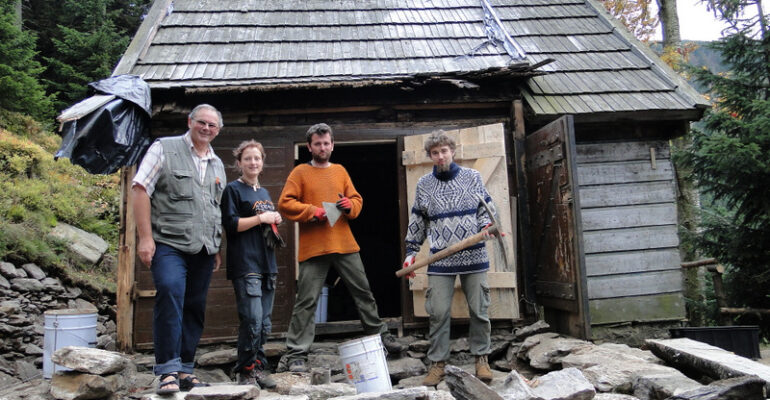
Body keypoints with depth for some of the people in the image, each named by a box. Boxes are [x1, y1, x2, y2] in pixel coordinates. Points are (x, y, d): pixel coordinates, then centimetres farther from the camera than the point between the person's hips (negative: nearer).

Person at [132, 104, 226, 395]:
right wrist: (145, 237, -13)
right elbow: (140, 190, -5)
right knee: (170, 292, -24)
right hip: (169, 243, -5)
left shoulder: (217, 165, 20)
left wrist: (217, 248, 20)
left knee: (195, 308, 6)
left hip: (203, 249, 6)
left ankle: (185, 371, 17)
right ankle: (168, 371, -16)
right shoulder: (164, 148, 3)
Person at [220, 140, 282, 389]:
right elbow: (230, 224, -11)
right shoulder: (233, 190, -1)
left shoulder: (264, 193, 21)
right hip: (245, 265, -7)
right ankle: (246, 372, -1)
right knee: (252, 320, -13)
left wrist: (275, 221, 10)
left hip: (267, 264, 7)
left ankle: (259, 368, 17)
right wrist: (260, 218, -10)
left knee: (264, 322, 8)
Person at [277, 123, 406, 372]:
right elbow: (284, 204, -5)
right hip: (313, 248, -4)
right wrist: (313, 211, -15)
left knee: (363, 293, 12)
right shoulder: (300, 172, 3)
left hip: (345, 244, 4)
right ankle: (296, 354, 4)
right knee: (306, 301, -3)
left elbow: (357, 200, 18)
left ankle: (380, 335, 27)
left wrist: (349, 205, -5)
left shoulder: (340, 171, 15)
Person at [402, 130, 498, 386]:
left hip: (474, 256, 0)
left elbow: (486, 207, 11)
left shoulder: (472, 177, 6)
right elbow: (417, 222, 15)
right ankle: (437, 362, 13)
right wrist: (411, 252, 12)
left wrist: (487, 224, -10)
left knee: (479, 310, 7)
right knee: (438, 312, 0)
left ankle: (481, 358, 24)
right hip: (440, 260, 1)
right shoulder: (424, 185, 9)